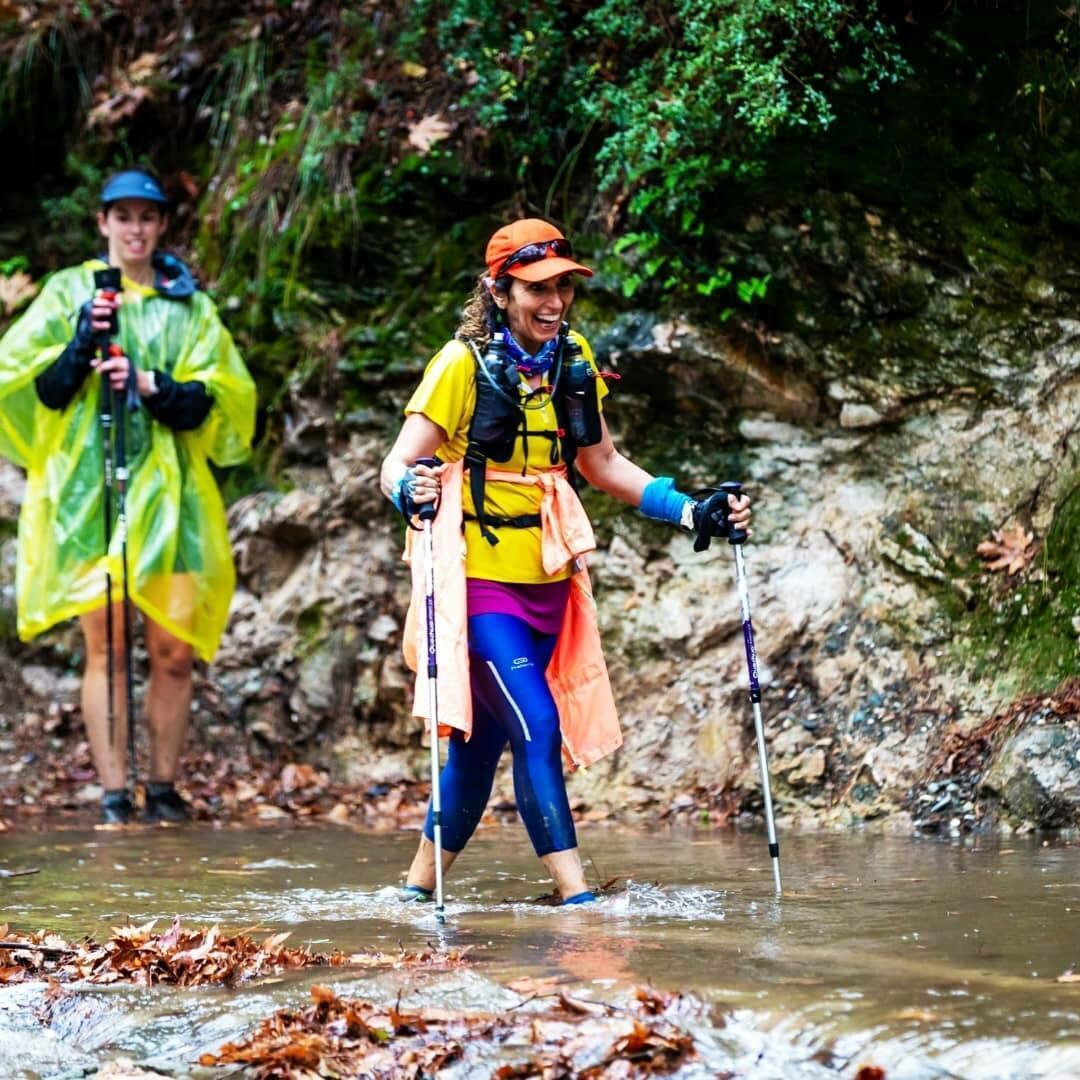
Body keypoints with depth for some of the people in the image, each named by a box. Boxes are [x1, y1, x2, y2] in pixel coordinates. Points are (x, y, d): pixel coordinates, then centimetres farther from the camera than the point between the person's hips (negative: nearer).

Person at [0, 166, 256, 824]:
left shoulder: (188, 303, 12)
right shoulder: (69, 293, 8)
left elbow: (215, 400, 3)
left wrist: (152, 387, -13)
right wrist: (83, 343, -13)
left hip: (168, 491, 2)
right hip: (89, 486, -2)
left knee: (174, 650, -1)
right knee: (106, 644, -6)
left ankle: (164, 789, 10)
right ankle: (114, 796, -2)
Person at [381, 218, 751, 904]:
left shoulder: (574, 363, 5)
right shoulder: (464, 364, -13)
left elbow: (602, 464, 16)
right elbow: (398, 466, -14)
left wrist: (691, 512, 7)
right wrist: (410, 491, -38)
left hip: (546, 579, 6)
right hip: (478, 576, -6)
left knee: (486, 735, 11)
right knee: (536, 724, -15)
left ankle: (420, 885, 24)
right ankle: (577, 896, -14)